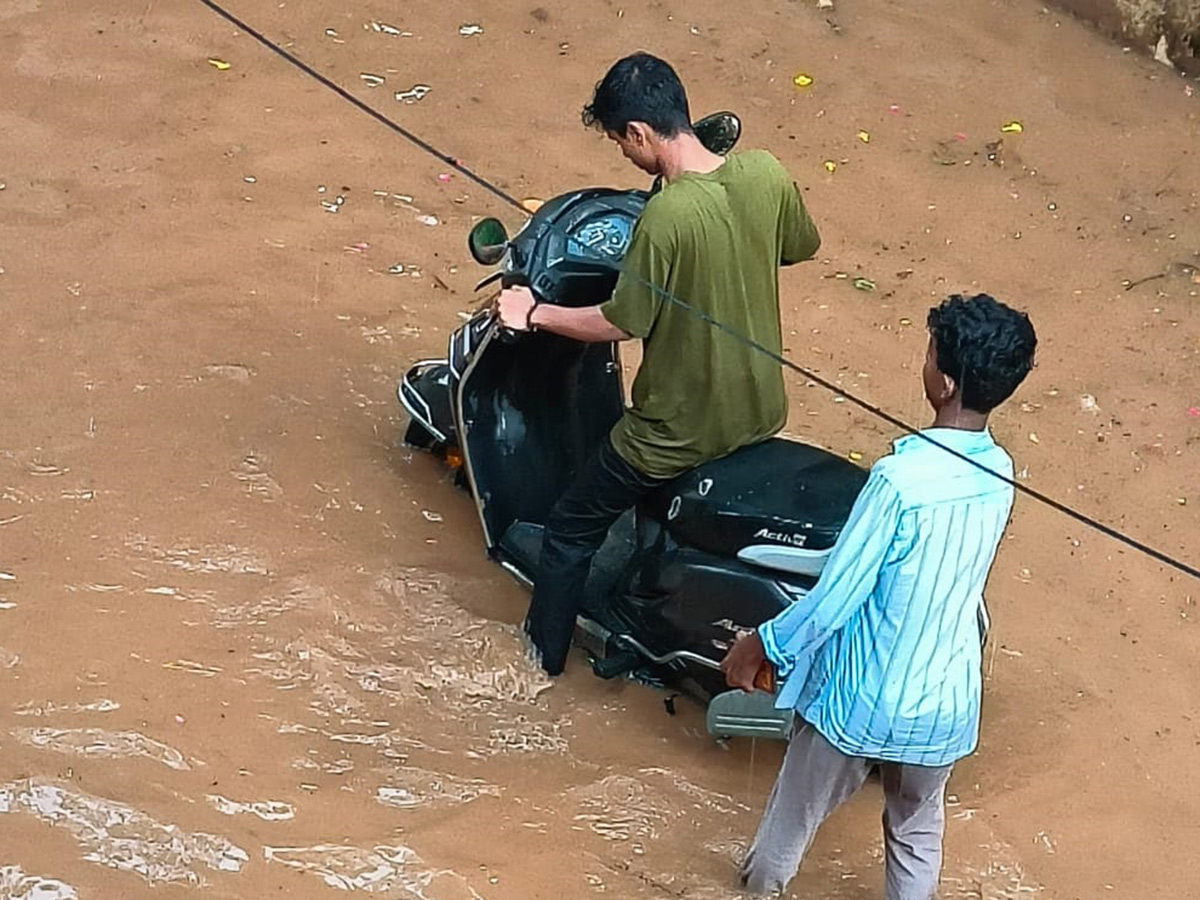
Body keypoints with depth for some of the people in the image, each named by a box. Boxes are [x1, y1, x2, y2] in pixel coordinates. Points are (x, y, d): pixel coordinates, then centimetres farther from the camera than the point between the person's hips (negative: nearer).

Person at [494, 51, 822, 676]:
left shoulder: (667, 216, -30)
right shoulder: (766, 173, -11)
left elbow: (622, 324, -19)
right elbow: (802, 247, 8)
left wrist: (533, 313, -5)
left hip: (679, 431, -6)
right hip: (760, 410, 6)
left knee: (571, 530, 17)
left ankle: (541, 657, 33)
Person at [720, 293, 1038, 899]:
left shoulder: (901, 479, -29)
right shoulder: (999, 476, -7)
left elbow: (834, 598, -22)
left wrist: (760, 645, -6)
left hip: (861, 702, -4)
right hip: (945, 708, 4)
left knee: (793, 819, 23)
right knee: (918, 836, 26)